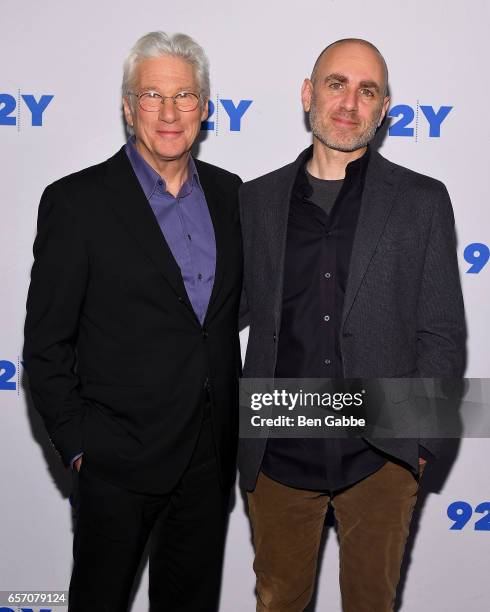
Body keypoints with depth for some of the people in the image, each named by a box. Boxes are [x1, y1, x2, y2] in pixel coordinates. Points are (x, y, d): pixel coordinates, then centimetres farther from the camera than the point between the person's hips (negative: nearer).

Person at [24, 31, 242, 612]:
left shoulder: (227, 192, 4)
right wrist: (77, 444, -10)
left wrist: (230, 423, 10)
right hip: (120, 457, -4)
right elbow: (46, 341, -9)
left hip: (212, 454, 5)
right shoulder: (77, 201, -12)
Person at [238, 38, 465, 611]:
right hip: (278, 456, 2)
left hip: (380, 460, -1)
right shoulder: (256, 199, 4)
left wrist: (419, 440, -6)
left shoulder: (422, 201, -1)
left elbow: (441, 333, -1)